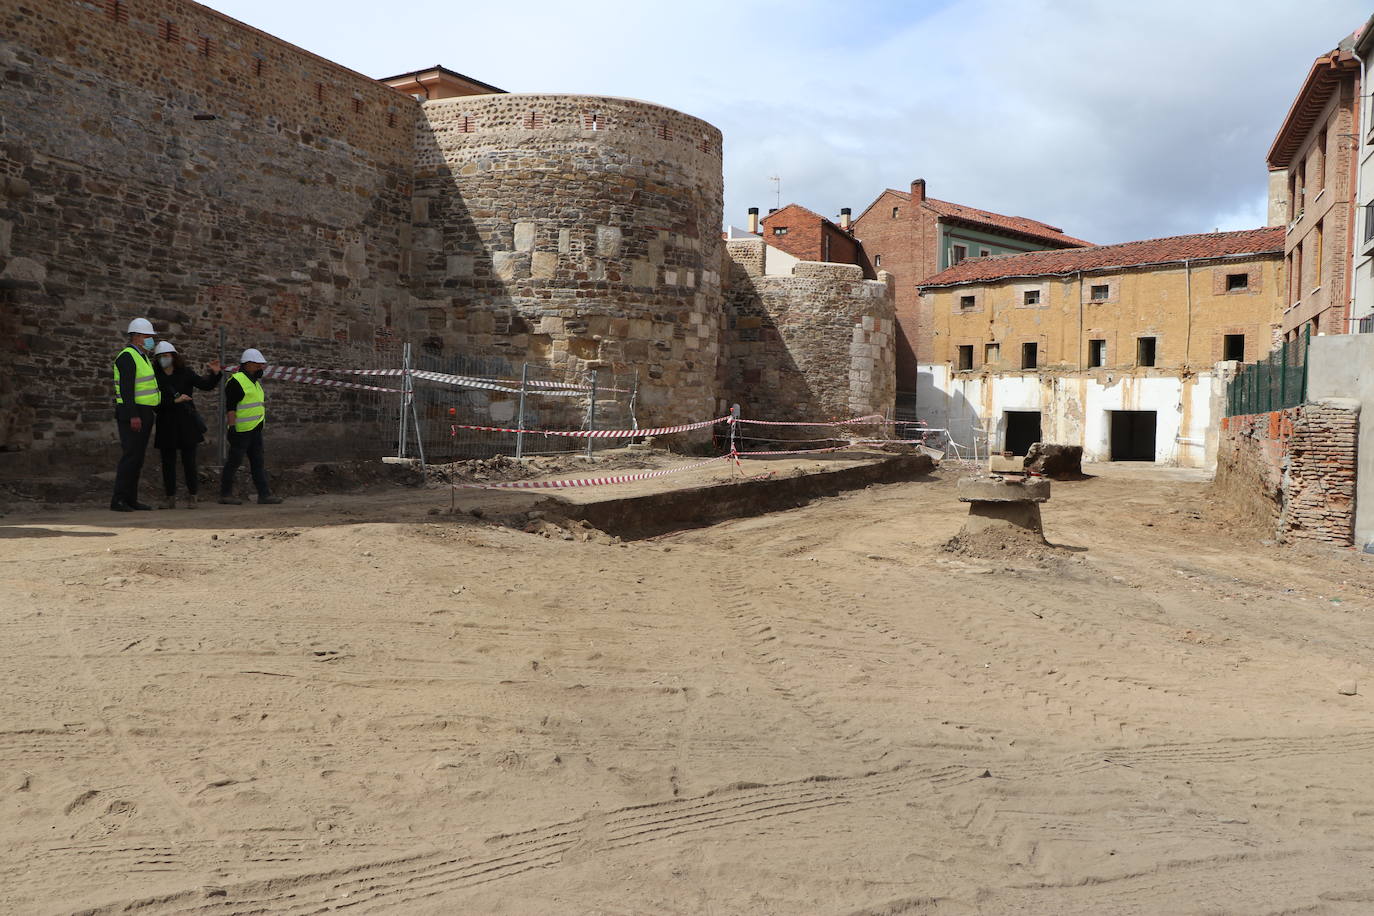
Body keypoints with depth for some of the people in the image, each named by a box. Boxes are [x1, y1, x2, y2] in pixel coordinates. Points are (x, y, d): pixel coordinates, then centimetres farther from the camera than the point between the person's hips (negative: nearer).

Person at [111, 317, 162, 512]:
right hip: (132, 414, -10)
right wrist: (133, 416, -26)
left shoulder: (142, 357, 19)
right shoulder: (127, 357, -11)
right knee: (130, 456, -12)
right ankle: (118, 500, -11)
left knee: (138, 457, 8)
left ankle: (131, 499, 11)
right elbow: (126, 388, -20)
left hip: (144, 414, 10)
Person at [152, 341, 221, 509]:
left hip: (186, 423, 0)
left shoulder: (185, 373, 6)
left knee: (189, 460, -1)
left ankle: (191, 496, 7)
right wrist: (175, 400, -17)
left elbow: (205, 385, 2)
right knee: (168, 461, 4)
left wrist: (215, 373, -14)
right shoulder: (155, 377, 3)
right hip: (166, 424, 1)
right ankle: (170, 497, 10)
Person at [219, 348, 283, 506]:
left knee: (258, 462, 5)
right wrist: (232, 428, -22)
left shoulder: (254, 381, 18)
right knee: (234, 461, -2)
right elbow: (230, 408, -17)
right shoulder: (236, 381, -11)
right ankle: (225, 494, 8)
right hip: (241, 430, -9)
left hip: (255, 429, 9)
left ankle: (264, 494, 3)